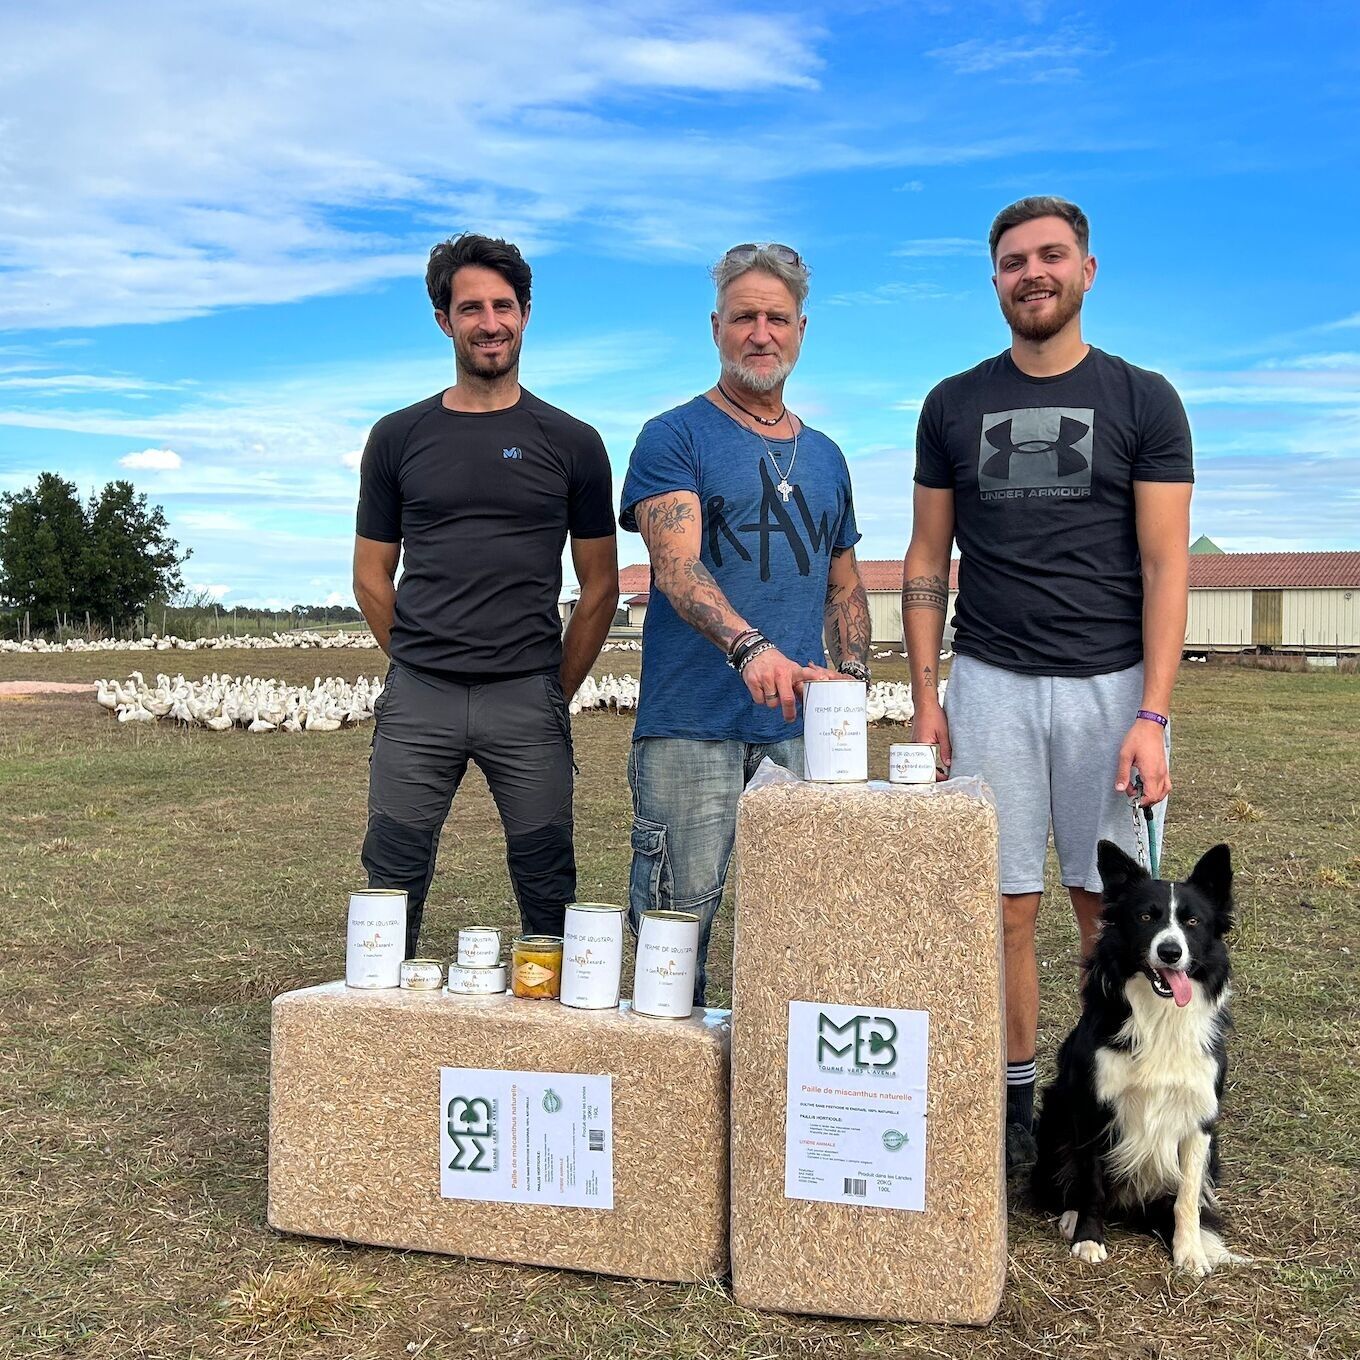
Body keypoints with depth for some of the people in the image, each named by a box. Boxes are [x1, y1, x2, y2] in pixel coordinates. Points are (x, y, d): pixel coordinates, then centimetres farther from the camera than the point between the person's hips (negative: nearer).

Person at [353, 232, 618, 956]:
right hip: (416, 702, 1)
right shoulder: (398, 437, 9)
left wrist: (556, 691, 6)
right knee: (393, 883, 5)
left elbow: (600, 587, 8)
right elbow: (372, 578, 14)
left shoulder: (570, 443, 6)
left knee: (547, 889, 3)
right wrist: (418, 662, 9)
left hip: (529, 699, -1)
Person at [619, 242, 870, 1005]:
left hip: (800, 725, 5)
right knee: (680, 920, -4)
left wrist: (854, 674, 8)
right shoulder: (675, 438, 1)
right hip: (692, 723, -5)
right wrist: (751, 647, -31)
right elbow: (677, 567, -14)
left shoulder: (824, 456, 20)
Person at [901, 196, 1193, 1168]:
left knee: (1111, 914, 3)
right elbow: (927, 560, 11)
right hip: (990, 685, 1)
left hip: (1112, 684, -1)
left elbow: (1165, 565, -2)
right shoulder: (954, 405, 10)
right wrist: (925, 696, 2)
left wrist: (1152, 715, -11)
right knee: (1005, 906, 2)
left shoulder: (1143, 400, 4)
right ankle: (1013, 1105, 15)